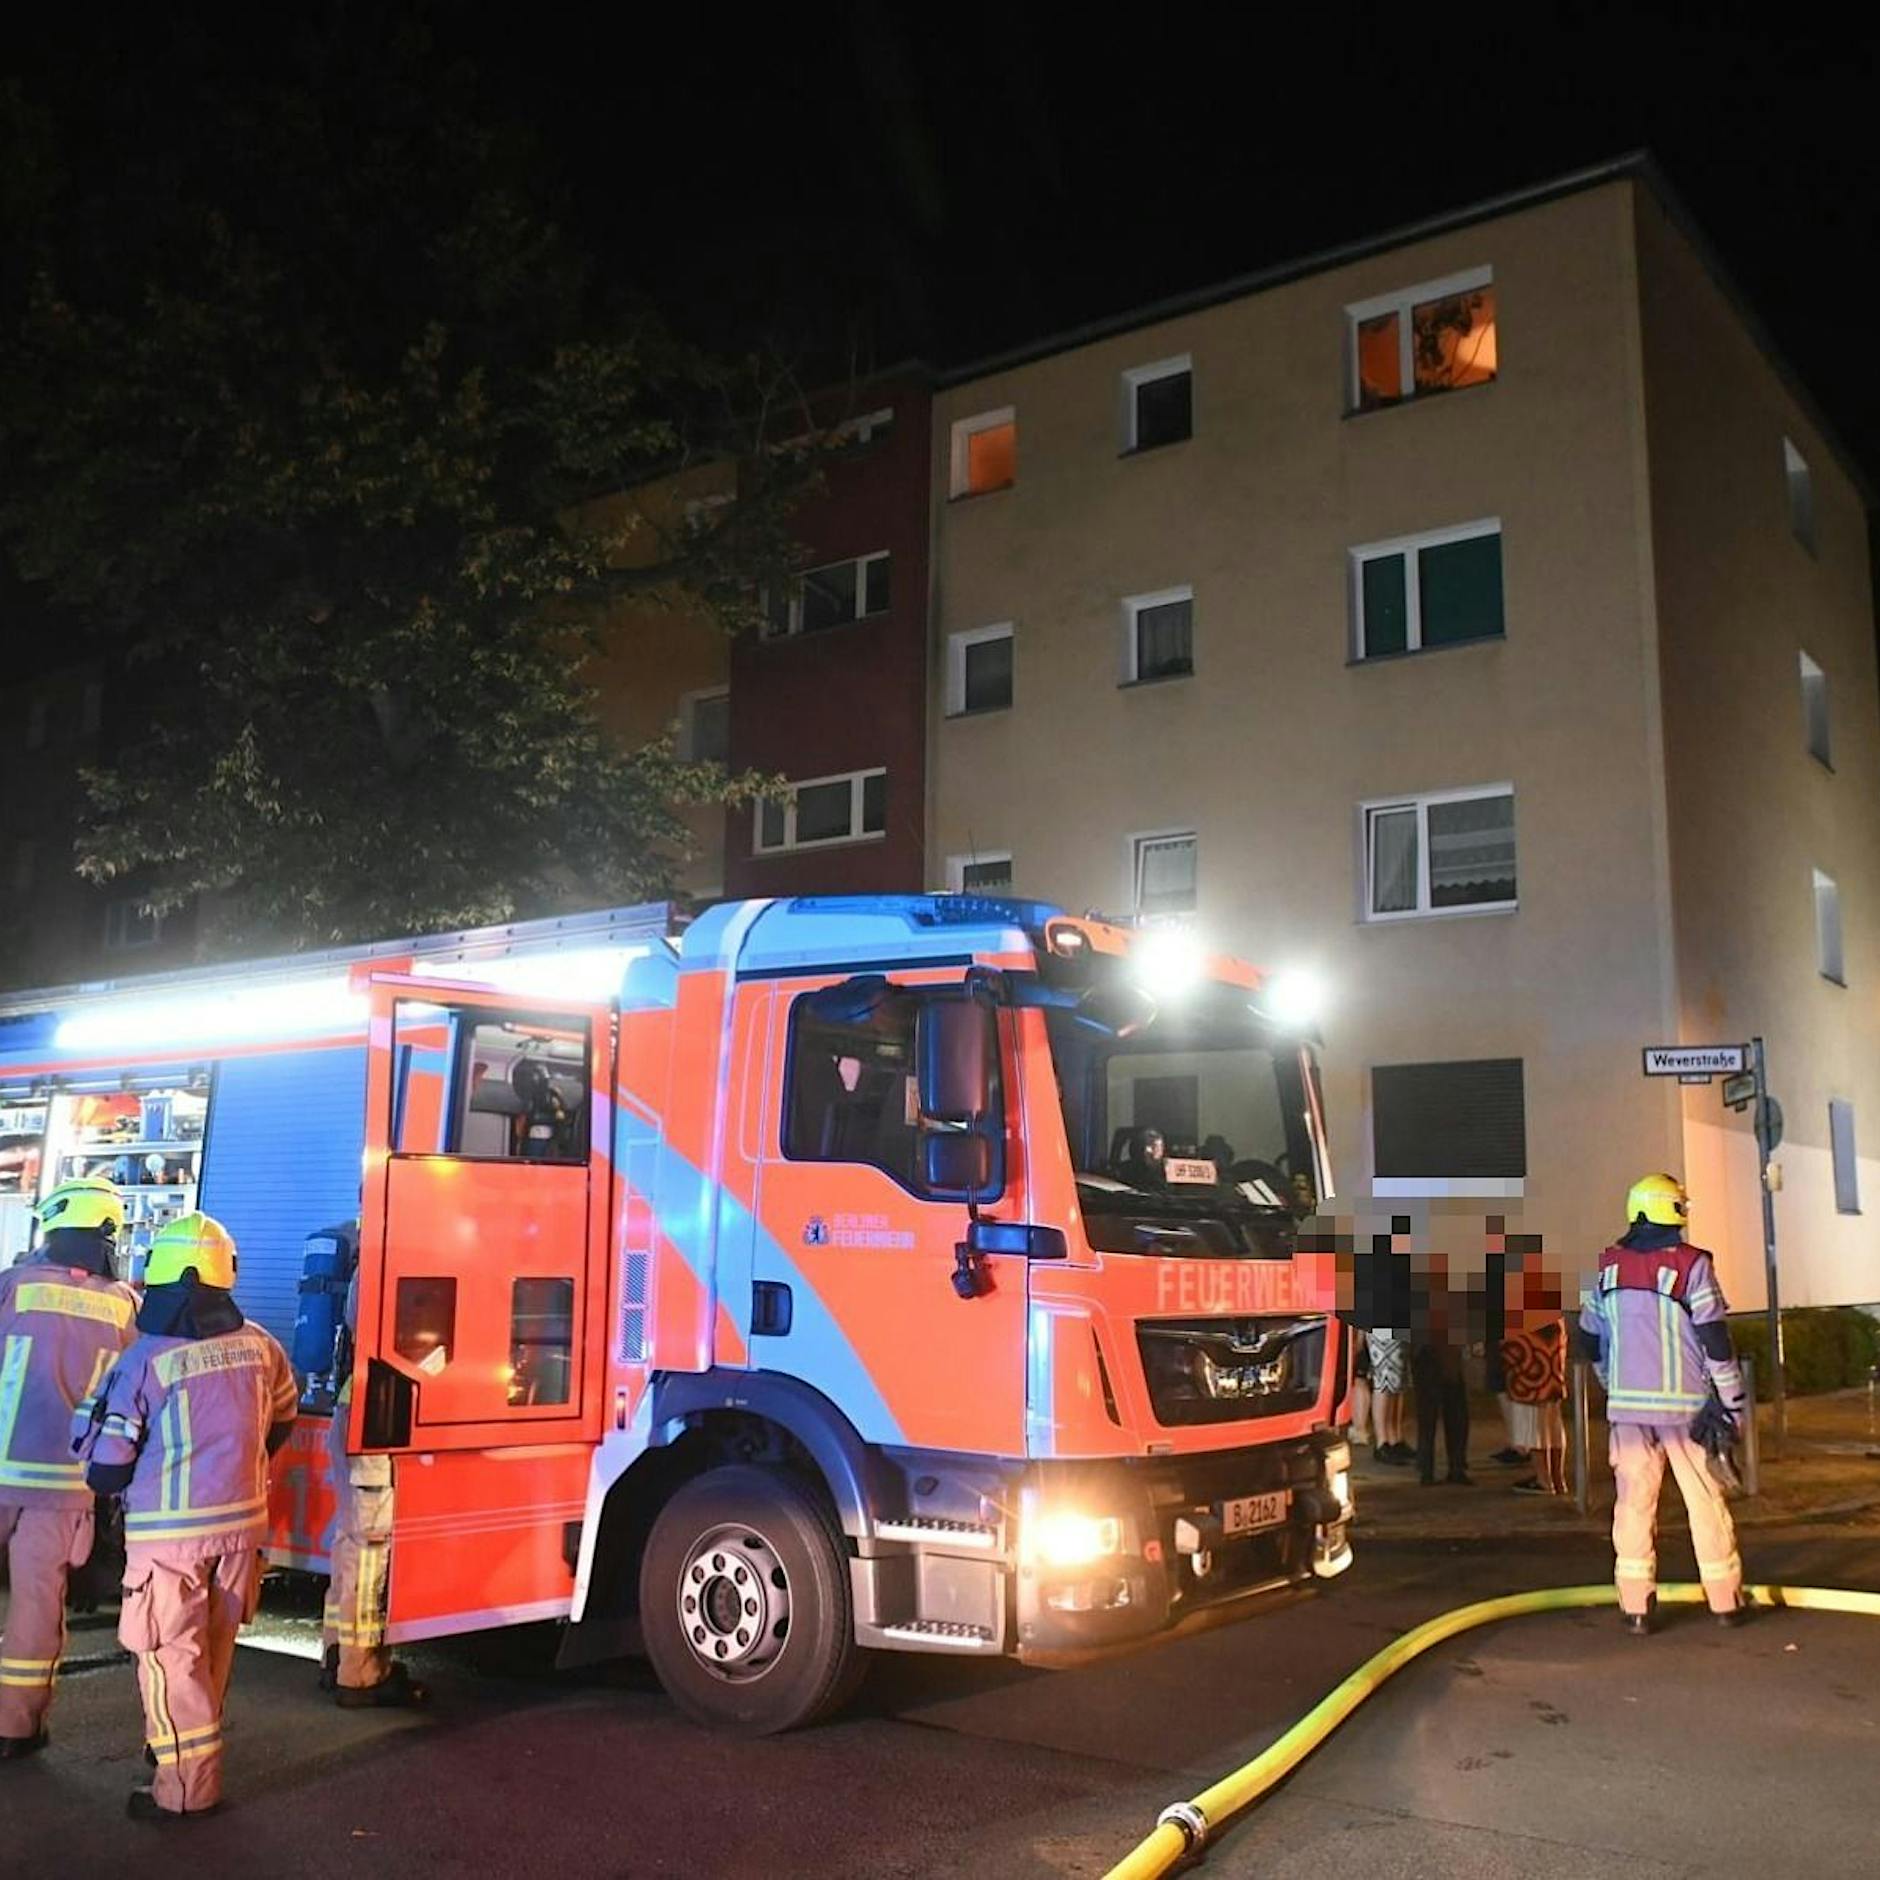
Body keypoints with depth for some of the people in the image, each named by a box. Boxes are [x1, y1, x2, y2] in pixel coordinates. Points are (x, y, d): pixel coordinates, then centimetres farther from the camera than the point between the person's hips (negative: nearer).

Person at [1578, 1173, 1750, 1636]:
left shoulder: (1609, 1267, 4)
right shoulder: (1692, 1265, -10)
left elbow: (1592, 1338, 11)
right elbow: (1716, 1340, -10)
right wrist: (1733, 1402, -1)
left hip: (1627, 1405, 3)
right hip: (1684, 1405, -3)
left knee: (1635, 1501, 6)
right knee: (1706, 1501, 9)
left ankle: (1636, 1607, 7)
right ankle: (1726, 1601, 19)